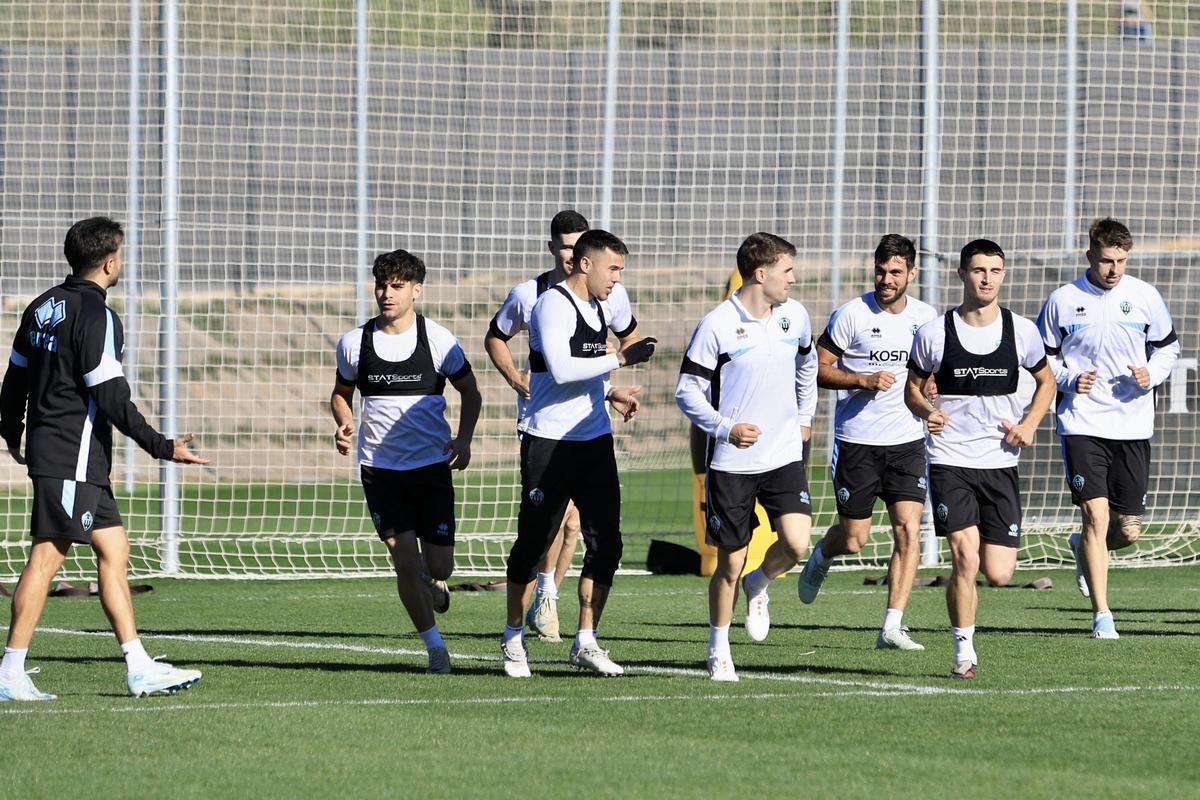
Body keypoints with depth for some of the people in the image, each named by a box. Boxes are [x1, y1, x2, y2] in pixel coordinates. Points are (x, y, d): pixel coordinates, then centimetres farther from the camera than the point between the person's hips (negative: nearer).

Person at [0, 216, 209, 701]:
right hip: (73, 459, -10)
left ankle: (139, 669, 8)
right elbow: (112, 399, -18)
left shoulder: (44, 307, 13)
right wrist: (161, 448, -13)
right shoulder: (97, 317, -15)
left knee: (114, 551, 10)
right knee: (47, 556, -7)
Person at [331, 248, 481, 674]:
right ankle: (434, 645, 3)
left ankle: (426, 578, 38)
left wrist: (464, 438, -8)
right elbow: (341, 393, 16)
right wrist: (344, 424, -5)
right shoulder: (355, 343, 1)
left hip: (431, 466, 0)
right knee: (405, 562, -12)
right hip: (379, 468, 0)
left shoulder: (439, 340, -3)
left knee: (438, 568, -1)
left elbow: (470, 392, 8)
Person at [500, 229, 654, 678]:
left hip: (594, 439, 8)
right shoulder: (553, 305, -12)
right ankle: (513, 639, 16)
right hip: (549, 440, -8)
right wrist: (620, 359, -20)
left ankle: (586, 644, 5)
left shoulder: (596, 308, 15)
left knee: (605, 543, -1)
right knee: (534, 541, 1)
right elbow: (561, 370, -24)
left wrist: (609, 393, 12)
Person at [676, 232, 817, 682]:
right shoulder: (717, 326, -12)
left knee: (796, 543, -15)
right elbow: (687, 392, -10)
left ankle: (758, 586, 18)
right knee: (730, 561, 1)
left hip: (784, 456, 4)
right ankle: (718, 652, 19)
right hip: (731, 463, -4)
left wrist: (804, 417, 24)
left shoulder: (795, 317, 3)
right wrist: (726, 428, -24)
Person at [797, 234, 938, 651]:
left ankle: (892, 627, -9)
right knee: (854, 538, 4)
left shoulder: (927, 317, 5)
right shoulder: (852, 315, -8)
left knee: (908, 529, -12)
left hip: (907, 440, 3)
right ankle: (821, 555, 41)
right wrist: (864, 381, -19)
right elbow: (819, 369, -5)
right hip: (856, 440, -3)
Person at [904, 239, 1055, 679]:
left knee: (998, 574, -3)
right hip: (950, 460, -2)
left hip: (1000, 462, 2)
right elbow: (912, 387, 9)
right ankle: (964, 652, -1)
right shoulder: (934, 333, -3)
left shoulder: (1022, 331, 2)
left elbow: (1046, 381, 18)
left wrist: (1029, 424, 1)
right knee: (964, 559, -16)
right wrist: (926, 411, -13)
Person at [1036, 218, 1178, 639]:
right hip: (1082, 425, -2)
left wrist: (1152, 375, -7)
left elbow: (1167, 346, 13)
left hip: (1133, 426, 2)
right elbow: (1044, 357, 8)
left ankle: (1083, 549, 39)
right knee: (1096, 514, -14)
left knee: (1128, 531, 4)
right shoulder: (1062, 300, -2)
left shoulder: (1144, 296, 1)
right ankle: (1102, 615, -7)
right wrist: (1070, 380, -11)